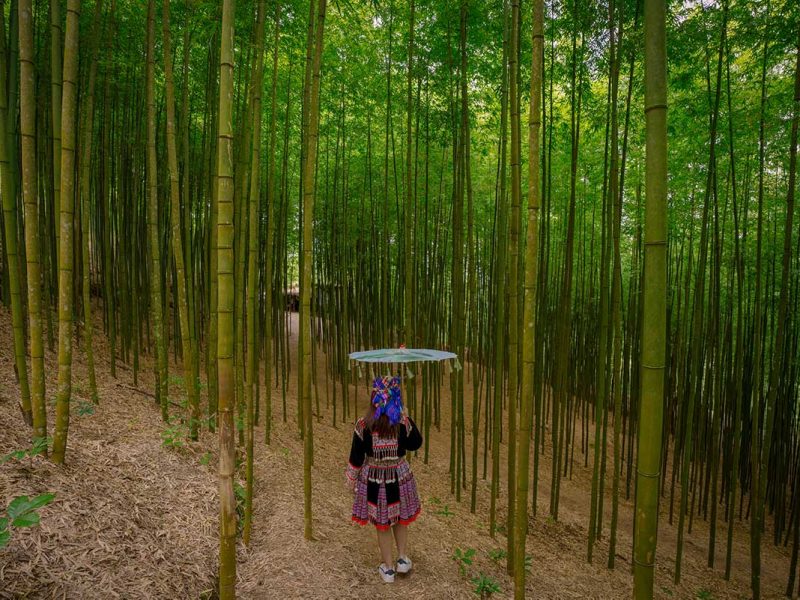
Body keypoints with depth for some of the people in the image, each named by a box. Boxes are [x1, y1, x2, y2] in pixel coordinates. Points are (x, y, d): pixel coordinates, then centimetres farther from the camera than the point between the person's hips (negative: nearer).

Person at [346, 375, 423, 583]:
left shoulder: (363, 424, -17)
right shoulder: (403, 423, -18)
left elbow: (356, 455, -9)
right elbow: (416, 443, -1)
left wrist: (351, 478, 7)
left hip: (373, 477, 0)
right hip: (398, 476, 1)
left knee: (382, 523, 17)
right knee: (401, 519, 26)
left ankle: (388, 568, 31)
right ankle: (402, 558, 34)